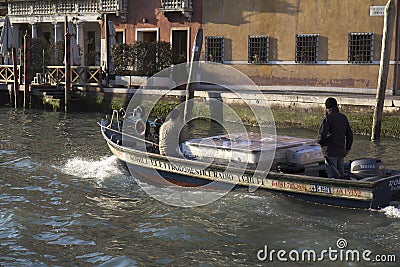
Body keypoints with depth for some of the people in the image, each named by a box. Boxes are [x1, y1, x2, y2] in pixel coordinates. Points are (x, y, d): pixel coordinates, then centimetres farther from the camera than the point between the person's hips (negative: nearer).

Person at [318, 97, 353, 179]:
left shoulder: (327, 118, -12)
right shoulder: (343, 118, 9)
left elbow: (322, 135, -18)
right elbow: (350, 134, 14)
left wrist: (320, 142, 3)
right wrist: (347, 148, 21)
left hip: (330, 151, -7)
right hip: (341, 151, 7)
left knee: (332, 176, -4)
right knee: (341, 176, 14)